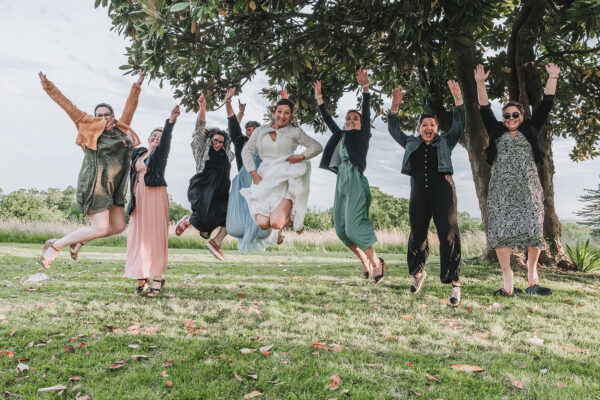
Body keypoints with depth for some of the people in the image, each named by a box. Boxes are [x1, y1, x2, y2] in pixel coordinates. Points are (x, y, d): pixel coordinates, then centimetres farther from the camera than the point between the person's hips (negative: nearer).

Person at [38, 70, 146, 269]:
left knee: (118, 227, 6)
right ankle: (54, 246, 6)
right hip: (95, 186, -7)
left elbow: (130, 107, 23)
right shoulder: (90, 128, 0)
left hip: (114, 188, 7)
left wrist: (137, 86, 28)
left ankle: (78, 241, 24)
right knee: (100, 229, -12)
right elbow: (68, 106, 1)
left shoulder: (120, 129, 13)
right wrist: (48, 87, 0)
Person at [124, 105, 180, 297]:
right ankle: (142, 277, 9)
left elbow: (166, 138, -17)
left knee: (155, 236, -5)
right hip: (139, 198, 5)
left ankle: (157, 277, 0)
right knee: (138, 236, 3)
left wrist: (171, 121, -34)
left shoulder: (160, 152, 1)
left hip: (156, 196, -5)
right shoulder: (138, 152, 15)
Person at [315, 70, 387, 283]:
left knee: (354, 225, -17)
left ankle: (377, 262, -3)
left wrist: (365, 88, -9)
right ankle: (365, 262, 13)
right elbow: (328, 120, 30)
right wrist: (319, 98, 29)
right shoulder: (341, 136, 24)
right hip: (341, 182, 7)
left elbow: (366, 112, 0)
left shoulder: (363, 135, 10)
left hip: (355, 181, -7)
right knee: (341, 229, 1)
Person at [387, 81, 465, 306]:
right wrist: (395, 107, 6)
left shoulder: (445, 142, 16)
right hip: (419, 193, 2)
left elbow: (459, 125, 6)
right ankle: (418, 273, 27)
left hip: (443, 190, -2)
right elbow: (393, 130, 17)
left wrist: (458, 99, -3)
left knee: (449, 234, -10)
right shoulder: (411, 143, 19)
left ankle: (454, 283, -8)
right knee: (417, 235, 5)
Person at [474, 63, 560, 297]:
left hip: (527, 187, 0)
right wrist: (480, 84, 4)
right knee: (501, 231, -9)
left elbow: (546, 105, 15)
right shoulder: (497, 133, 17)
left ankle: (531, 268, 15)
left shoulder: (530, 131, 18)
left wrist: (552, 78, 11)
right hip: (501, 188, 0)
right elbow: (484, 109, 12)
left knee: (533, 229, -10)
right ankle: (508, 282, -7)